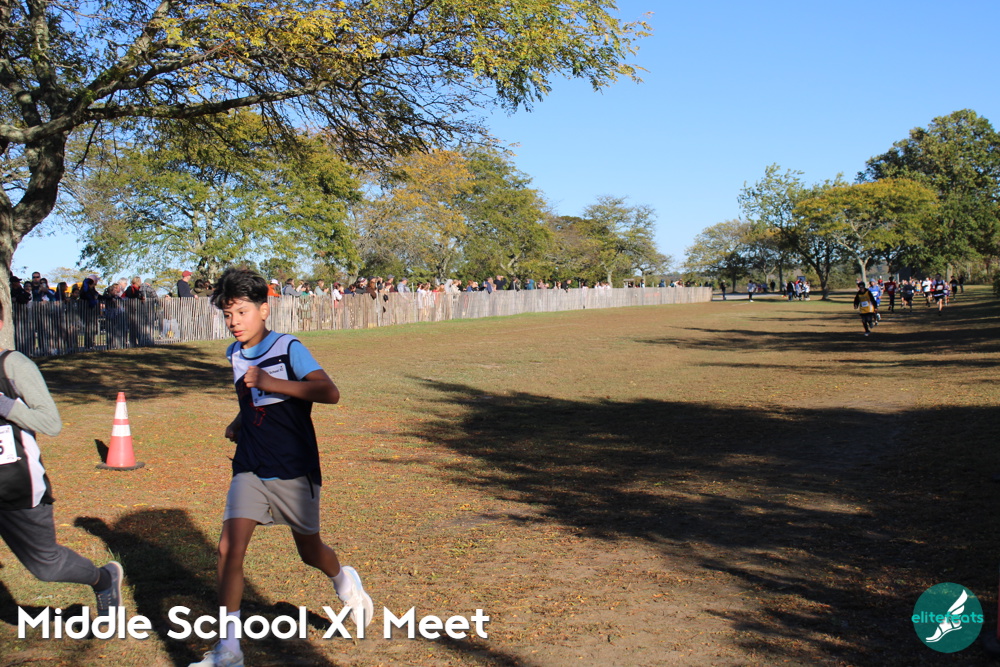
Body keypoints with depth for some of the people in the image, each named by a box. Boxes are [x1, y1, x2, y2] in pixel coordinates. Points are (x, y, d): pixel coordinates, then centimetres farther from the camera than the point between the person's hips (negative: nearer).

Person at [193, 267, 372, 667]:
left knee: (309, 551, 11)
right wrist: (238, 423, 13)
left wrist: (269, 383, -32)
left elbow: (330, 392, -27)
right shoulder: (235, 354, 9)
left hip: (293, 469, -5)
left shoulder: (288, 348, -12)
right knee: (229, 548, -11)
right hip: (250, 470, 5)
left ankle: (343, 580, 46)